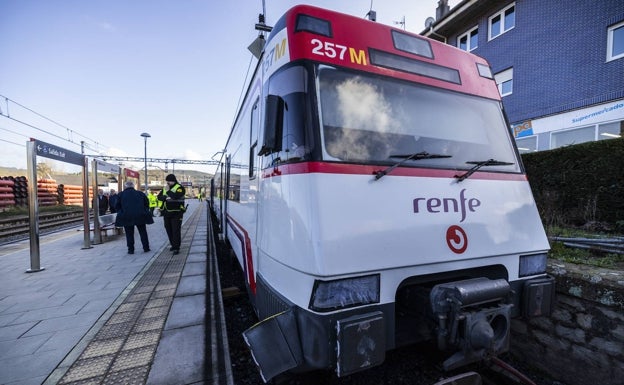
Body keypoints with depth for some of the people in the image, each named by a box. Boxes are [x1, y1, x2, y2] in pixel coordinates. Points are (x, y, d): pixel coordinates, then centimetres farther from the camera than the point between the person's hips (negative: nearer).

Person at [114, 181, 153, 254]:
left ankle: (131, 249, 10)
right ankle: (146, 248, 13)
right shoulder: (140, 193, 7)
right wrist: (145, 212, 20)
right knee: (143, 232, 11)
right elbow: (146, 204, 9)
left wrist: (121, 212, 21)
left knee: (129, 234, 8)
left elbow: (117, 206, 7)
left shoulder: (121, 194, 4)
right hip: (140, 216, 1)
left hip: (126, 217, -1)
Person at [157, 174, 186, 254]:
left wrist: (168, 191, -15)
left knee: (176, 230, -7)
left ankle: (176, 248, -3)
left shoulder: (179, 187, -7)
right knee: (169, 230, 12)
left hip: (176, 213, -7)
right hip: (166, 213, 7)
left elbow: (176, 196, -23)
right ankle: (173, 245, 25)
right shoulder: (165, 188, 15)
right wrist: (166, 198, -13)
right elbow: (159, 197, 5)